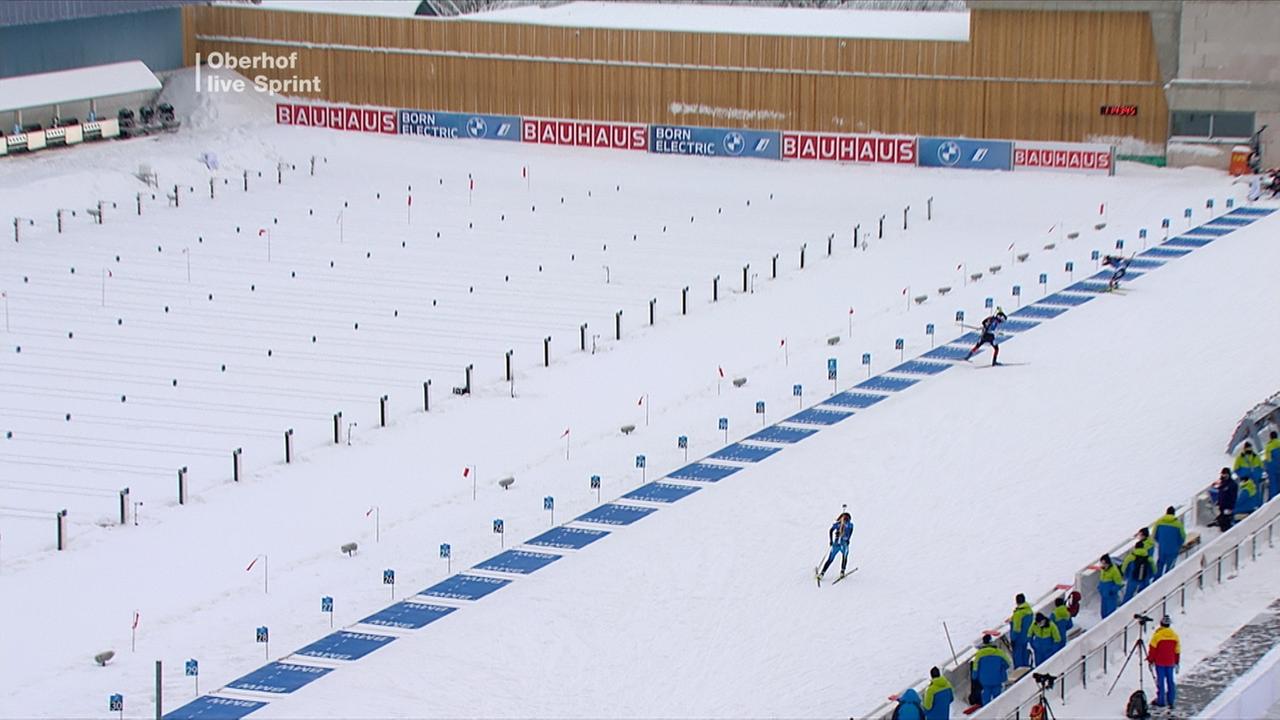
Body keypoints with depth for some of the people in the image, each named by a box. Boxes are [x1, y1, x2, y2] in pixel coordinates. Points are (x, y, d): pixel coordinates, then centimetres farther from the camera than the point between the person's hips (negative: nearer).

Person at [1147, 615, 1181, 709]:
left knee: (1160, 681, 2)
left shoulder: (1157, 635, -12)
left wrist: (1150, 660, 5)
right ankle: (1171, 701, 12)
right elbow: (1177, 650, 9)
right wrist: (1176, 662, 19)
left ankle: (1160, 701, 6)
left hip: (1159, 663, -4)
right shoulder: (1174, 635, 2)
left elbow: (1152, 649, -7)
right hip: (1170, 663, 4)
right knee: (1170, 681, 9)